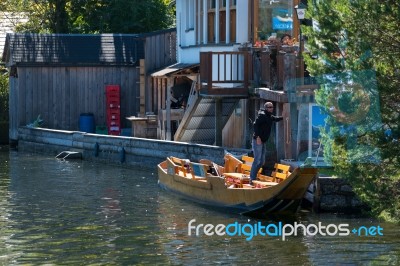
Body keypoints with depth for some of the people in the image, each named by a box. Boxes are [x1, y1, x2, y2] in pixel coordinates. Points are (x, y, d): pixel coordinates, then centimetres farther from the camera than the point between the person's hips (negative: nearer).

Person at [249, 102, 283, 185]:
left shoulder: (269, 116, 16)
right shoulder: (262, 115, -12)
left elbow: (276, 119, 35)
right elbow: (255, 124, -22)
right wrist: (257, 137, -28)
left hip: (263, 141, 10)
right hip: (257, 140, -10)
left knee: (261, 161, 15)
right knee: (257, 160, -12)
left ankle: (254, 176, 25)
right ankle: (252, 179, -9)